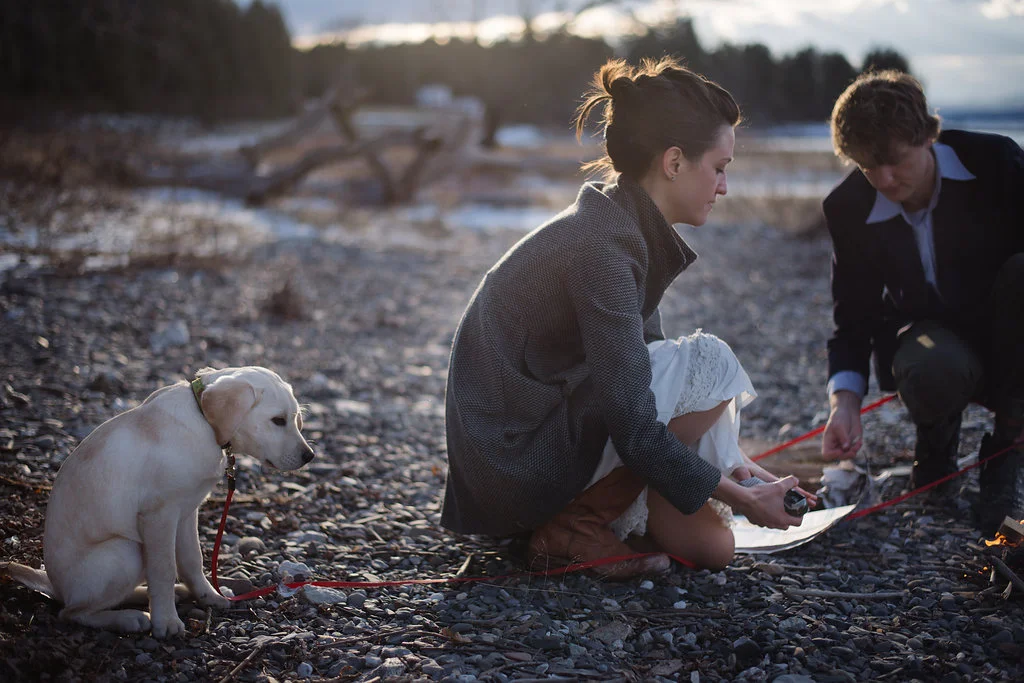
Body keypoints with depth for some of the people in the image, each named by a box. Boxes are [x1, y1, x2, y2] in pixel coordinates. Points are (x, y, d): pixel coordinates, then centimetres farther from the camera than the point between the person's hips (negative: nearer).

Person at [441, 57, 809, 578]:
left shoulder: (614, 226, 6)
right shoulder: (602, 247, -23)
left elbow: (636, 368, 14)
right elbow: (634, 433, -25)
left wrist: (729, 464, 8)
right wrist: (742, 500, -14)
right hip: (518, 459, -9)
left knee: (711, 543, 6)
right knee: (707, 364, -15)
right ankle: (578, 525, -7)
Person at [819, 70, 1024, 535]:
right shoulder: (849, 209, -10)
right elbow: (853, 318, -6)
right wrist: (845, 401, -24)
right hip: (931, 335, 0)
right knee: (932, 370, -38)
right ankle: (937, 440, 4)